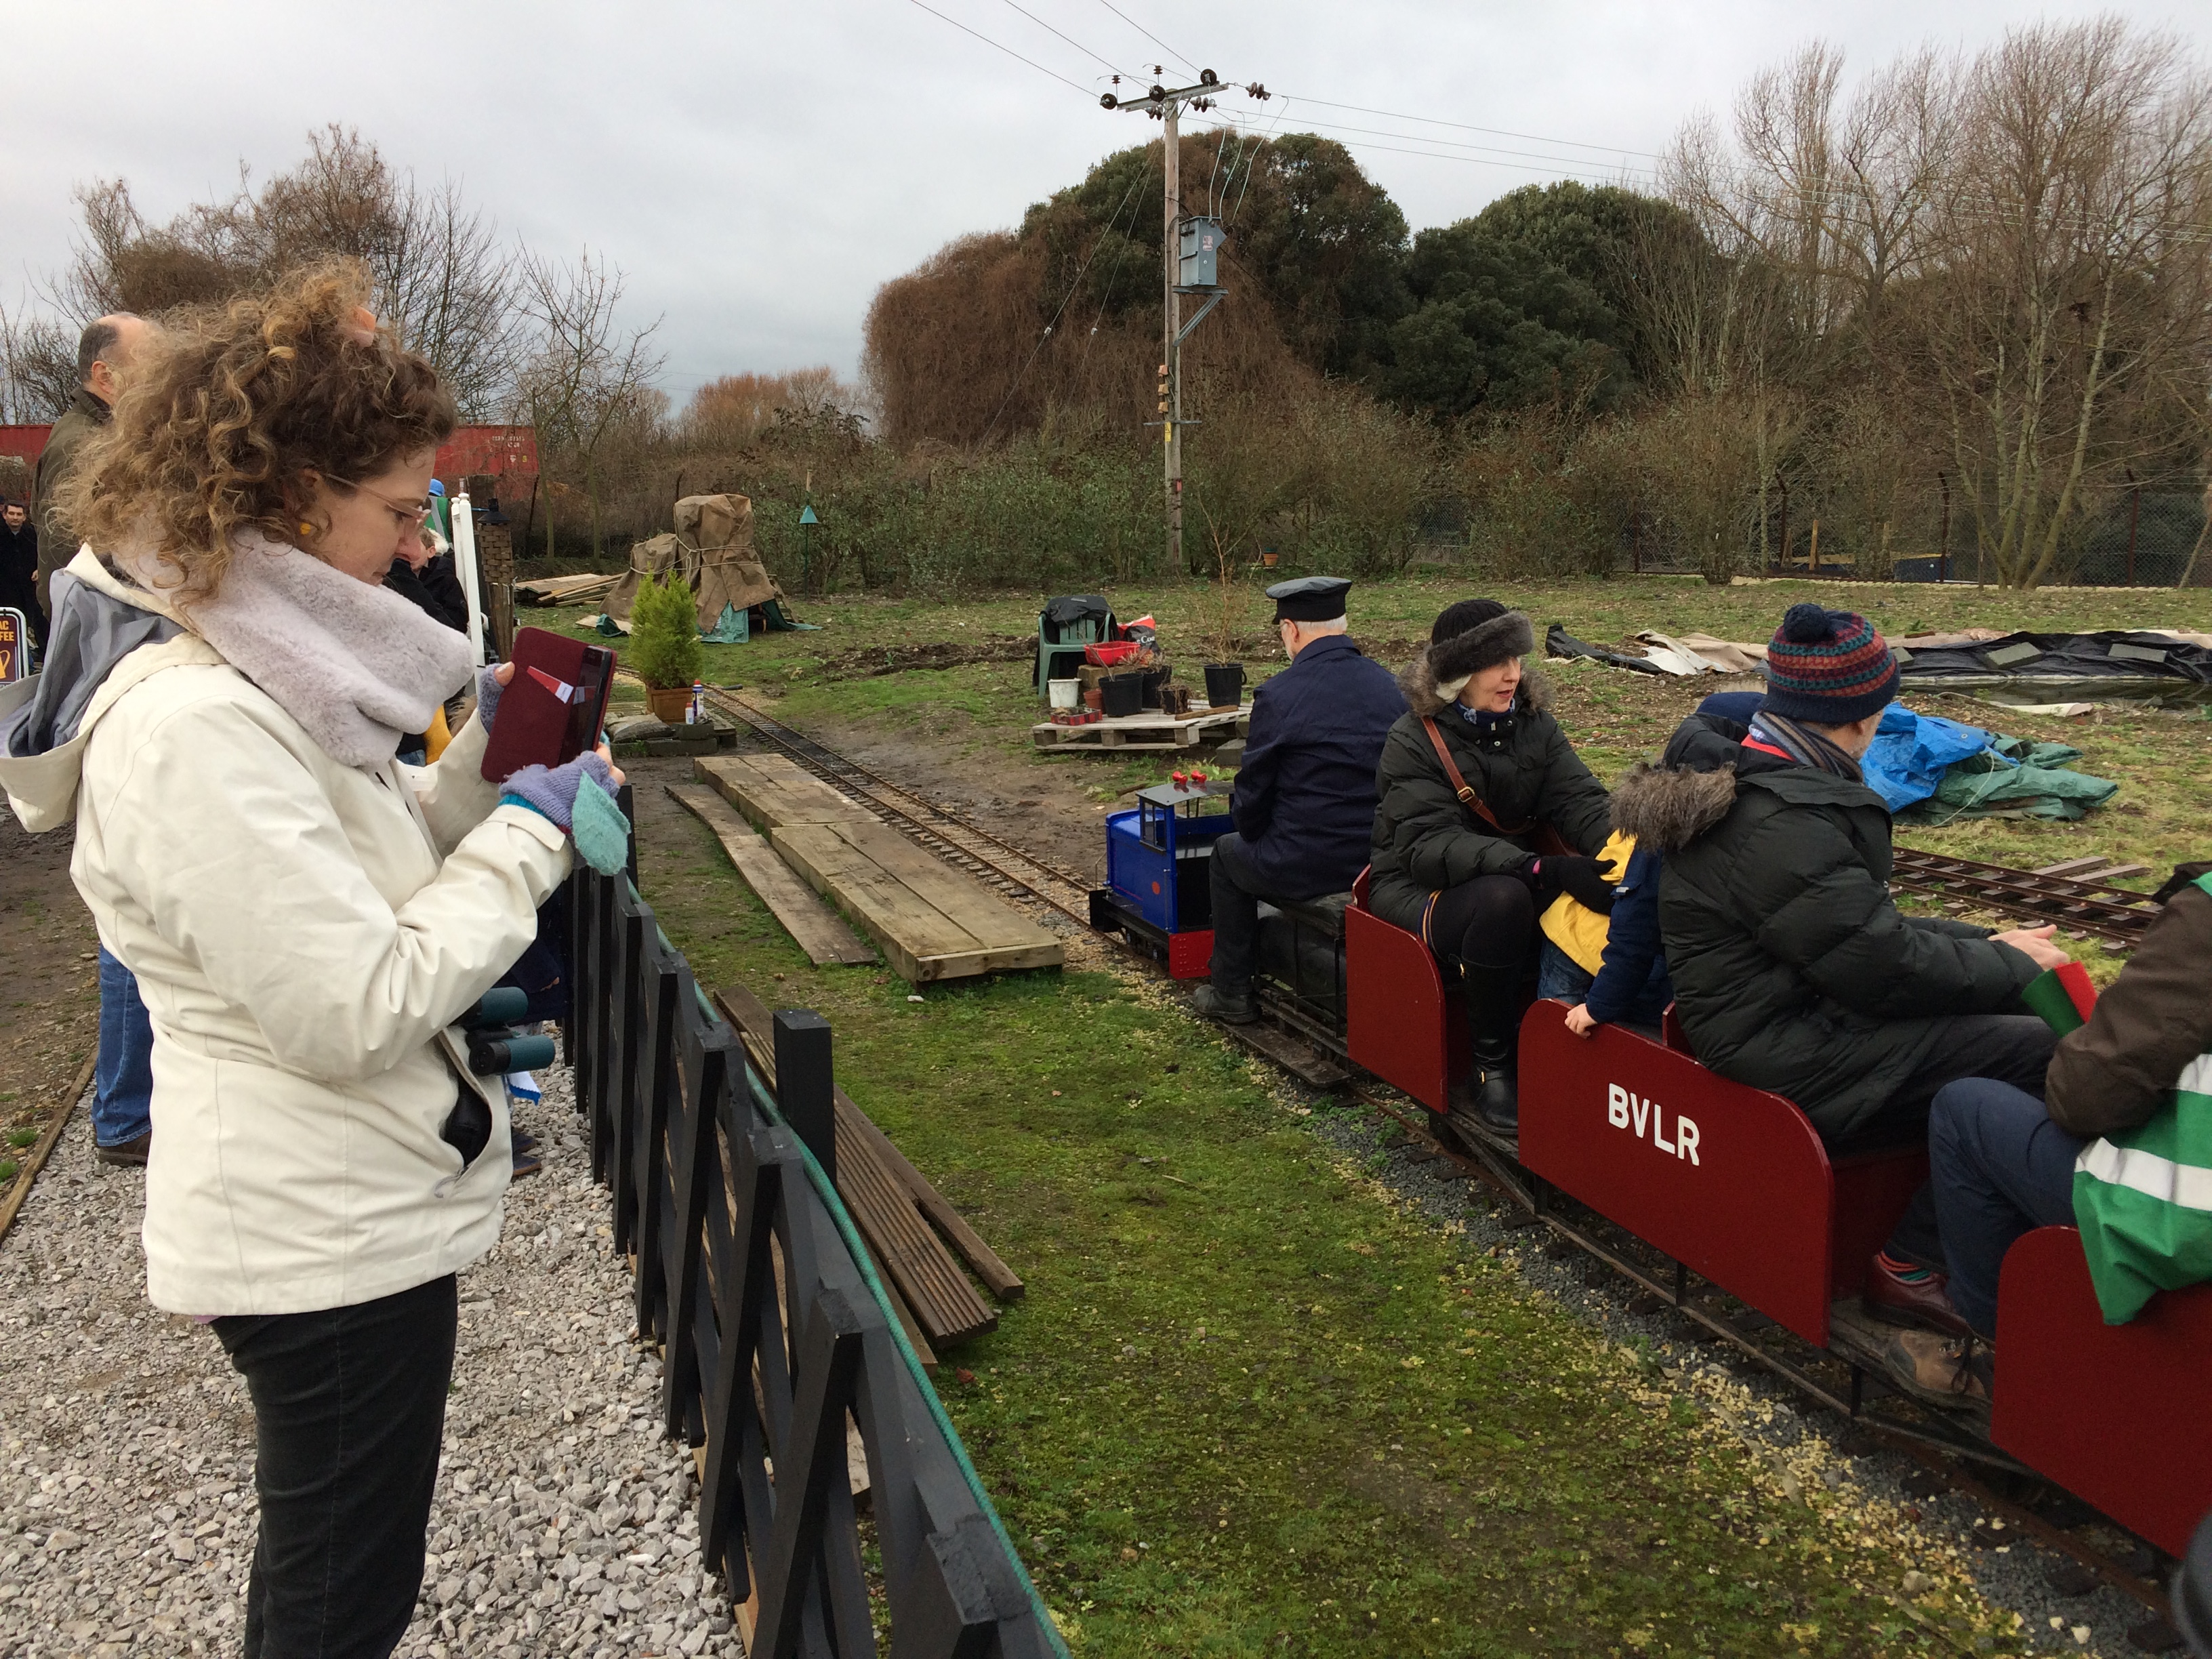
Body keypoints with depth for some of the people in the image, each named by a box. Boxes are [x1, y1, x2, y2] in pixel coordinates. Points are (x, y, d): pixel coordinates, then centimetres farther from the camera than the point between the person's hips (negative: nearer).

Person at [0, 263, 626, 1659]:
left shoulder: (242, 669, 4)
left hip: (327, 1212, 10)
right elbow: (360, 1007, -28)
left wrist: (479, 763, -2)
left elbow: (355, 872, 10)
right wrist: (532, 833, -19)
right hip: (330, 1232, -9)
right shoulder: (191, 727, -27)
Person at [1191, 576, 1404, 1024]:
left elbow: (1251, 795, -8)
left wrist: (1248, 828, 13)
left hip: (1304, 867, -6)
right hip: (1381, 858, 6)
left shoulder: (1277, 696, -17)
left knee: (1227, 855, 25)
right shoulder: (1389, 684, 1)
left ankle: (1232, 994, 31)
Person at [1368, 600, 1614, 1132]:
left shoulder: (1531, 722, 3)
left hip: (1512, 870, 5)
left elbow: (1580, 799, -9)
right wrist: (1545, 869, -40)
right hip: (1416, 888, -5)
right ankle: (1490, 1069, -20)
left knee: (1596, 891, -23)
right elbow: (1432, 847, -28)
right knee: (1502, 899, -37)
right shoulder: (1414, 741, -15)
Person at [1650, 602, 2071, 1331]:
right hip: (1790, 1060, -11)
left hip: (1797, 1000, 11)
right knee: (2039, 1054, -13)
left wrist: (1984, 942, 11)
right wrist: (2009, 962, -4)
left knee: (2022, 1010, 11)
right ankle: (1913, 1265, -2)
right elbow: (1884, 966, -20)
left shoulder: (1749, 774, 9)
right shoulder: (1781, 826, -24)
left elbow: (1860, 922, 17)